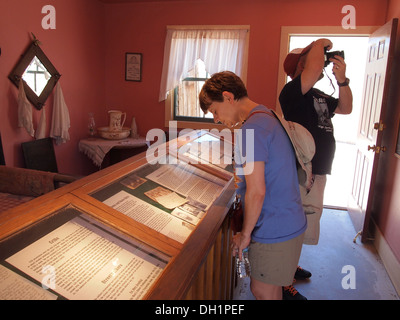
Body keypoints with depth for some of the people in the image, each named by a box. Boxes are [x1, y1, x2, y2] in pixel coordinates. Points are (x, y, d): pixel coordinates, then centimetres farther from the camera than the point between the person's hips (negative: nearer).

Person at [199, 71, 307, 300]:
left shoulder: (251, 129, -22)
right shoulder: (268, 117, 10)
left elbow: (256, 191, -24)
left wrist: (245, 234, -12)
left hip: (275, 230, -9)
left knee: (263, 292, 9)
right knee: (270, 288, 24)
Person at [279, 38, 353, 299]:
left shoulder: (318, 96, 16)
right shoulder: (293, 91, -15)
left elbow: (346, 108, 19)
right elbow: (314, 71, -33)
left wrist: (342, 79, 5)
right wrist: (320, 44, -14)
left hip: (317, 171, 10)